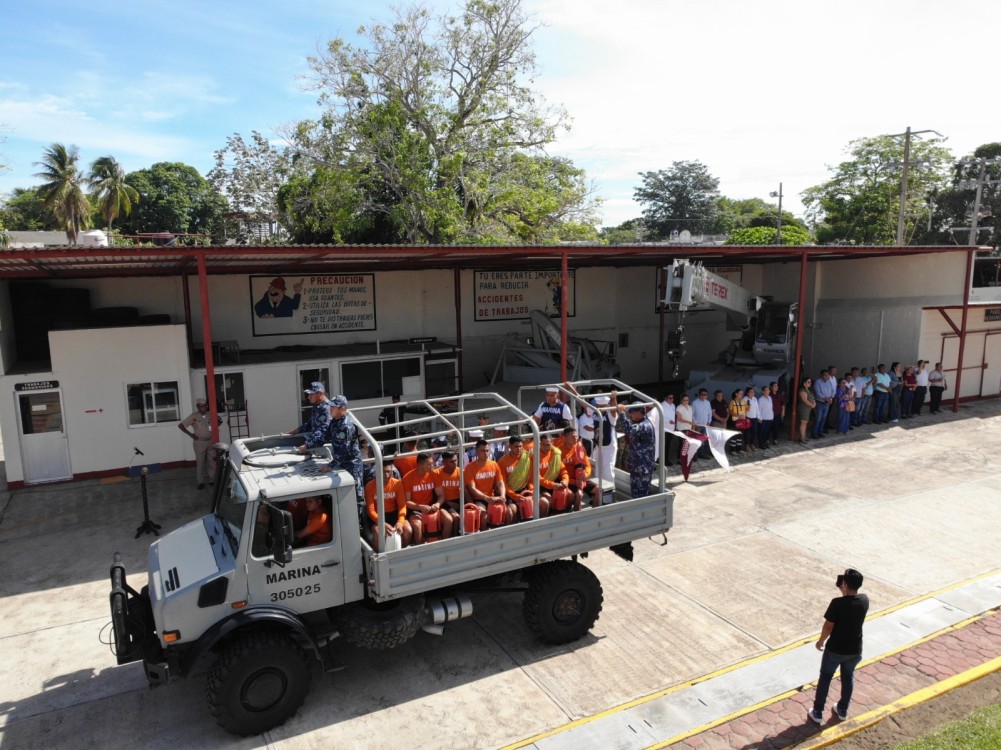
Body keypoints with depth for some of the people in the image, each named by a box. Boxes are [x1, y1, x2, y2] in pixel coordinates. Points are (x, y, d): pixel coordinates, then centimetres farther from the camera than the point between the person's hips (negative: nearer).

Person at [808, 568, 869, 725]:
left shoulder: (837, 603, -26)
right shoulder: (864, 600, -11)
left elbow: (828, 627, -18)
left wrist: (821, 641, -2)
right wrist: (844, 592, 2)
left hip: (835, 649, -4)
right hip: (855, 650, 4)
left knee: (825, 678, 13)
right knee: (848, 678, 25)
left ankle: (817, 713, 21)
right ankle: (842, 710, 39)